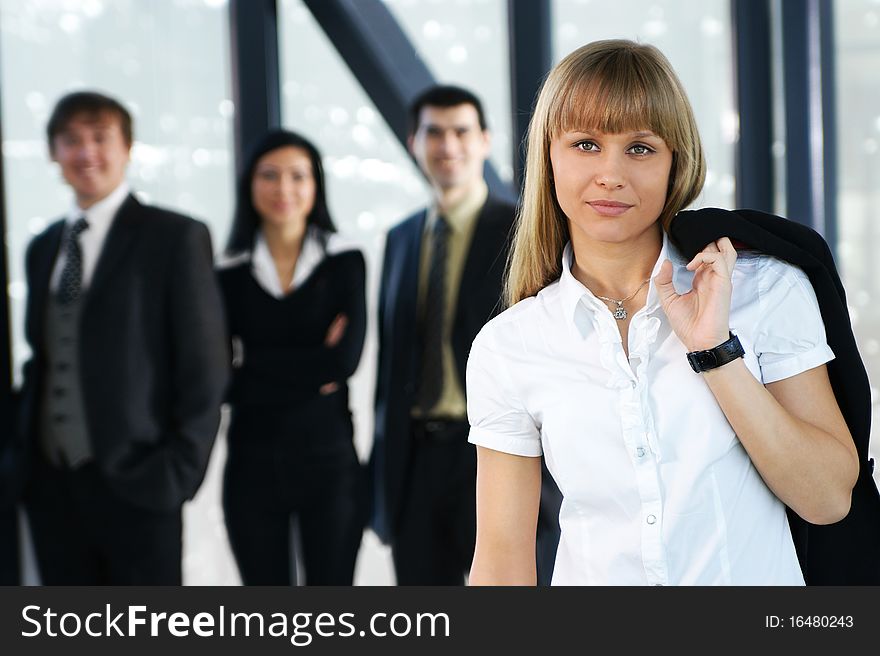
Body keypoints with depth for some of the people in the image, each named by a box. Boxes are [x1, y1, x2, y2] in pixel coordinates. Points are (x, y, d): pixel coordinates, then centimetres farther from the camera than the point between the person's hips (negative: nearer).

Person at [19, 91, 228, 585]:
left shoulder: (174, 237, -4)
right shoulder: (43, 248, 15)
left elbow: (204, 369, -7)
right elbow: (41, 356, 17)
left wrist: (177, 473, -12)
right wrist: (24, 452, 6)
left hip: (133, 484, -5)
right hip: (51, 484, 6)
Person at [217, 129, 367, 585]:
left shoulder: (344, 262, 2)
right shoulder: (231, 274, 4)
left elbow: (346, 358, -12)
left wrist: (255, 366, -9)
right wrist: (312, 369, -10)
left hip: (328, 460, -1)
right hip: (252, 463, 1)